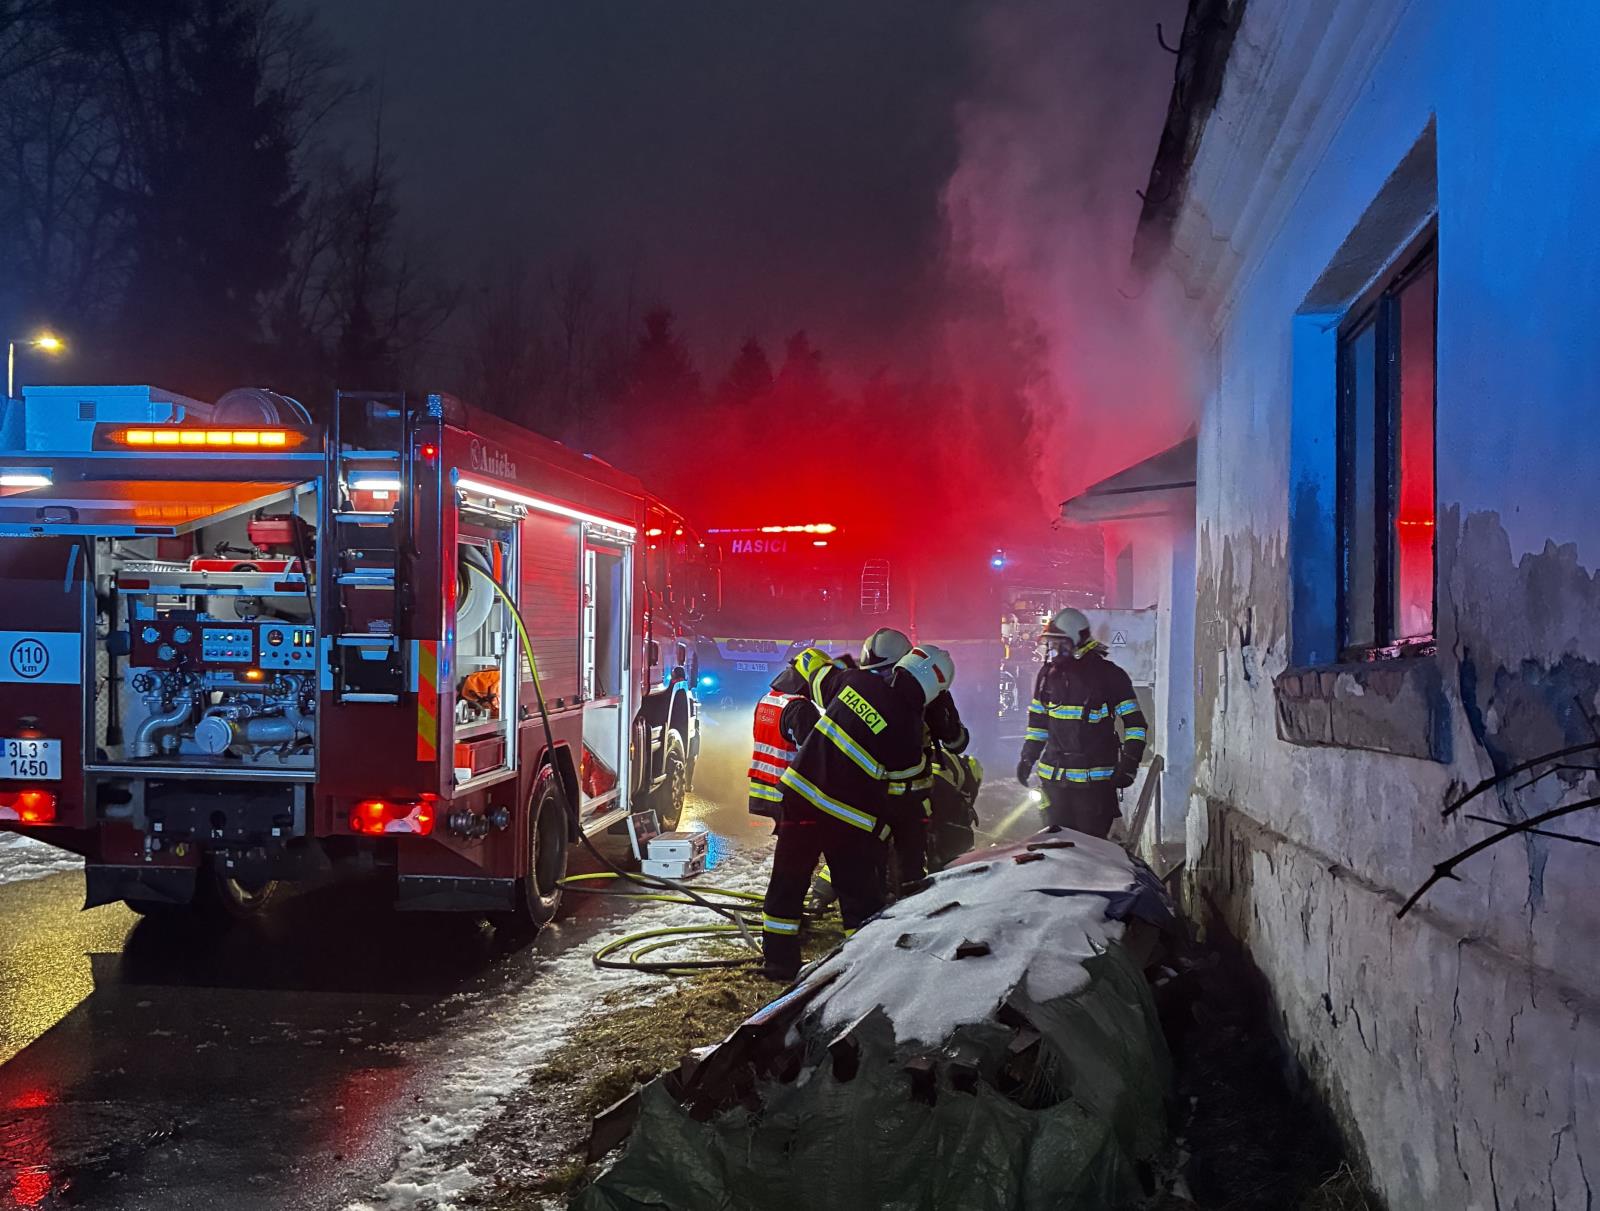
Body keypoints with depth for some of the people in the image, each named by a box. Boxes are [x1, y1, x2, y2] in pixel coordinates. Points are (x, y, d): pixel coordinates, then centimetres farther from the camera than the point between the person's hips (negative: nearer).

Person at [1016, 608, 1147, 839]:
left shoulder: (1108, 675, -5)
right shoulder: (1049, 674, 11)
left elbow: (1135, 723, -4)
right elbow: (1037, 720, 22)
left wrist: (1129, 764, -10)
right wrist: (1028, 758, 16)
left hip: (1095, 779, -5)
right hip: (1055, 776, 5)